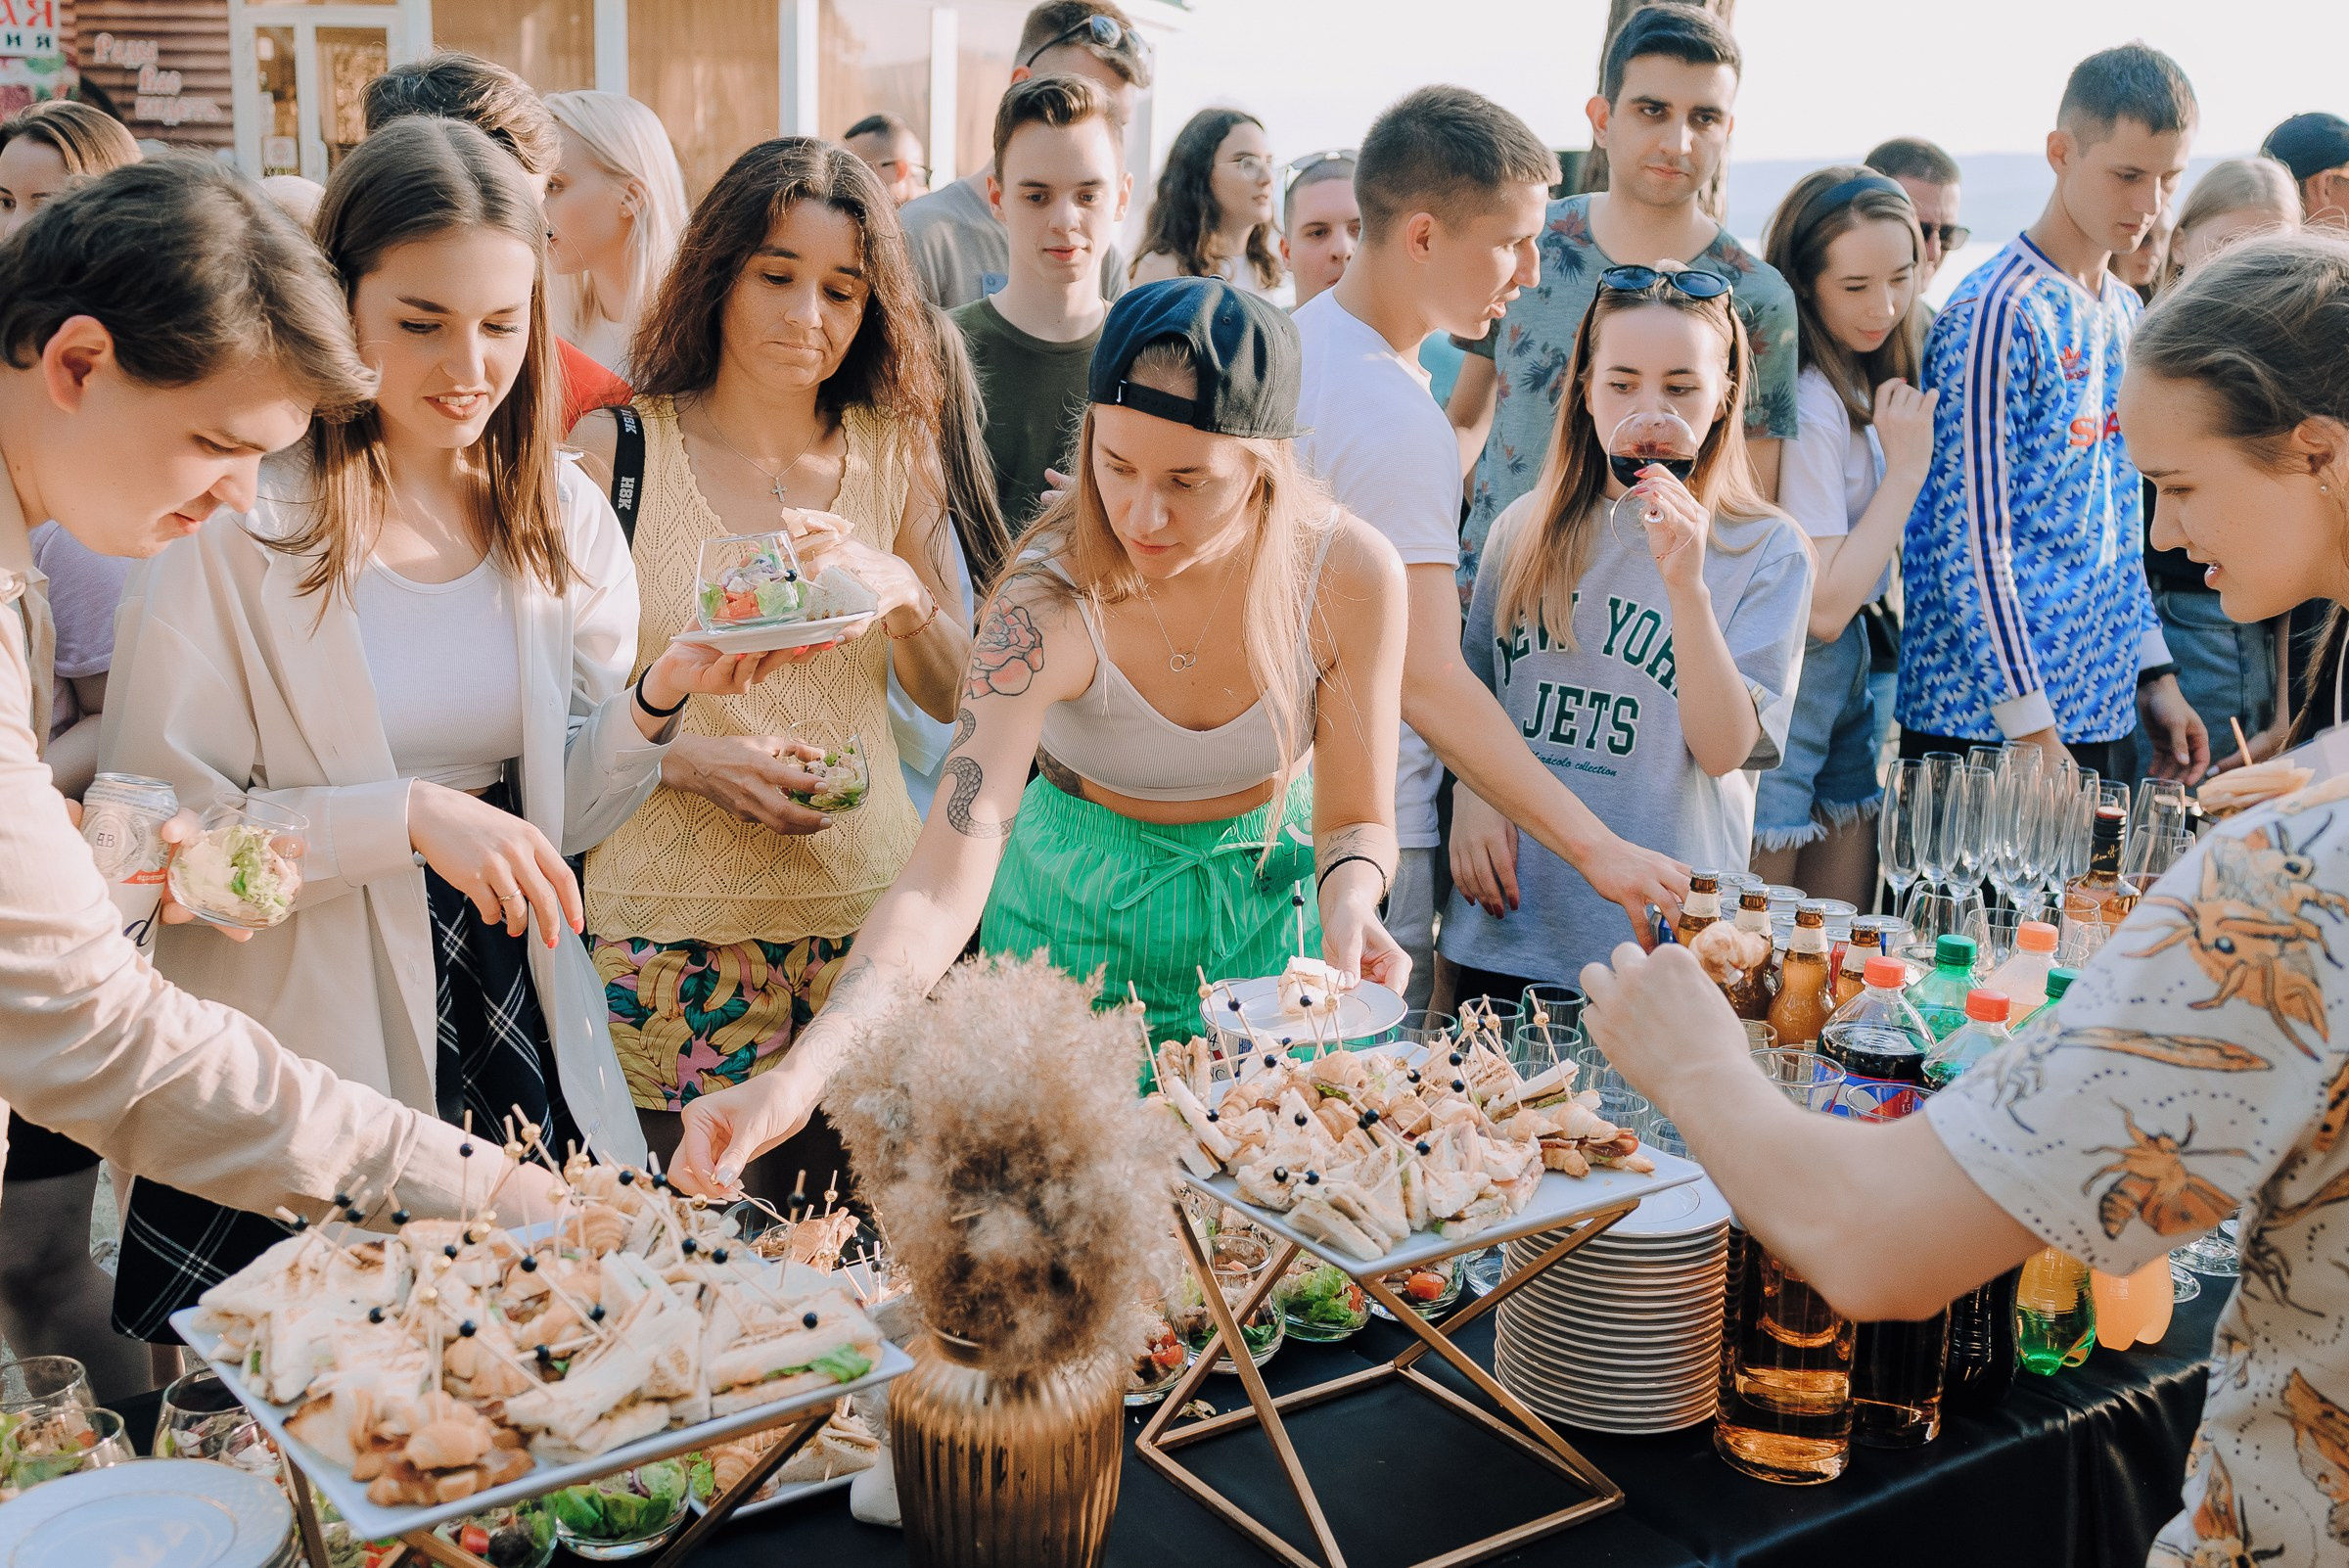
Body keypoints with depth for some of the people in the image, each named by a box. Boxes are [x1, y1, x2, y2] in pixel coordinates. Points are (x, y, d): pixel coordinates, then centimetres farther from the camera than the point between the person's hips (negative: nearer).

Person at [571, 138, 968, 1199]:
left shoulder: (893, 452, 6)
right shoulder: (614, 452, -3)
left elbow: (952, 698, 9)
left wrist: (902, 592, -10)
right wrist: (694, 761, -17)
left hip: (865, 907, 3)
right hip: (668, 923, -2)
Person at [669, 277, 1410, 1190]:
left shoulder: (1350, 574, -24)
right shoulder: (1048, 607, -31)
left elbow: (1354, 818, -10)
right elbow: (942, 889, -38)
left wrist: (1349, 902, -33)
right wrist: (798, 1076, -52)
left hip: (1268, 897, 2)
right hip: (1076, 905, -2)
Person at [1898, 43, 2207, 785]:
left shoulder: (2125, 313, 12)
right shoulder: (1996, 313, -14)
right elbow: (1971, 540, -17)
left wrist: (2155, 675, 14)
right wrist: (2034, 735, -18)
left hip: (2105, 713, 8)